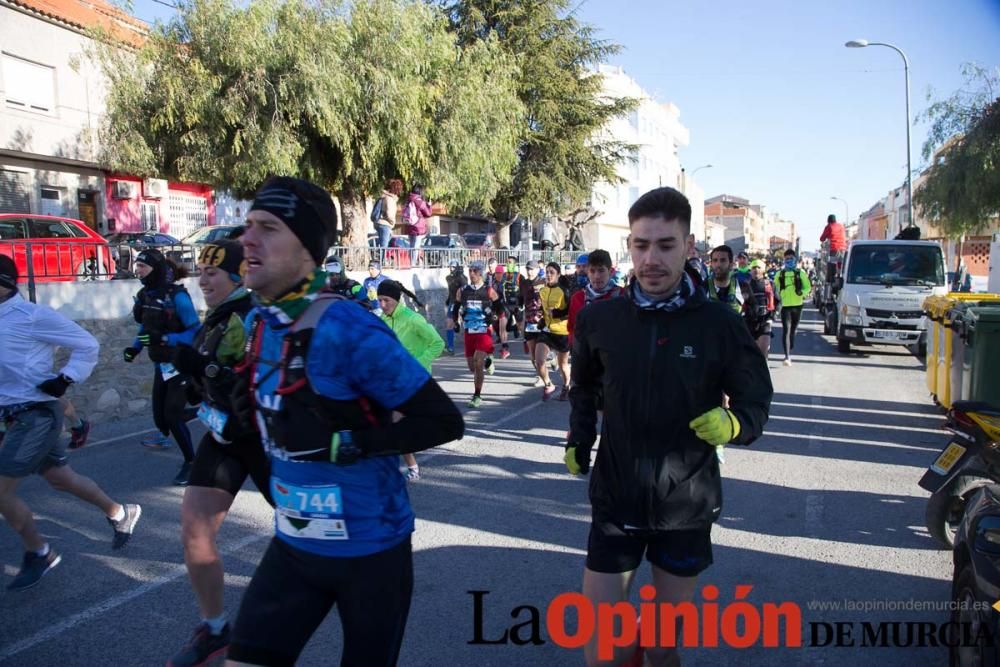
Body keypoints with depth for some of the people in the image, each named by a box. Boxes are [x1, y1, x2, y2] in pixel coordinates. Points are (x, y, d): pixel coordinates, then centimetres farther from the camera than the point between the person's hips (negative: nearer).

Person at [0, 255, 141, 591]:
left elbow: (87, 344, -8)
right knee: (61, 478, 17)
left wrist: (66, 378, -14)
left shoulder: (32, 315, -14)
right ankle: (120, 513, 35)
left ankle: (39, 554, 12)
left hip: (37, 414, -8)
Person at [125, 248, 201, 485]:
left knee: (172, 415, -9)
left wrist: (163, 338, -31)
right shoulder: (144, 295, 0)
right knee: (160, 418, 9)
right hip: (160, 365, 7)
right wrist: (135, 348, 0)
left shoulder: (177, 296, -21)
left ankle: (191, 462, 8)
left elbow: (196, 333, -22)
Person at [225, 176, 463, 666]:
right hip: (293, 544, 6)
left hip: (370, 549, -5)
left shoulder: (349, 331, -24)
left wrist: (345, 445, -24)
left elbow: (444, 422, -20)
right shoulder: (256, 323, -1)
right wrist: (245, 402, -2)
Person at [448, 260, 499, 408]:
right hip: (469, 333, 4)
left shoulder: (489, 291, -5)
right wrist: (453, 319, -2)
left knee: (478, 364, -17)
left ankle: (477, 396, -4)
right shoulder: (462, 291, 4)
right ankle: (487, 360, 45)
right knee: (472, 367, 10)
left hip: (484, 332, -4)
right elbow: (456, 308, 14)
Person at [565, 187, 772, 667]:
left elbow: (756, 401, -2)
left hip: (688, 505, 0)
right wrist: (579, 438, 3)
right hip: (616, 498, 1)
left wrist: (733, 424, -23)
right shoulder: (599, 318, -6)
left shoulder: (719, 323, -11)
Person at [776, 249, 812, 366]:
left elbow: (808, 287, 5)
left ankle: (789, 353, 31)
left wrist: (802, 292, -15)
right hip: (785, 305, -1)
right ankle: (787, 356, -20)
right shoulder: (780, 273, 7)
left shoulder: (801, 272, 4)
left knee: (793, 330, 14)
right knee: (786, 330, -14)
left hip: (797, 305, 1)